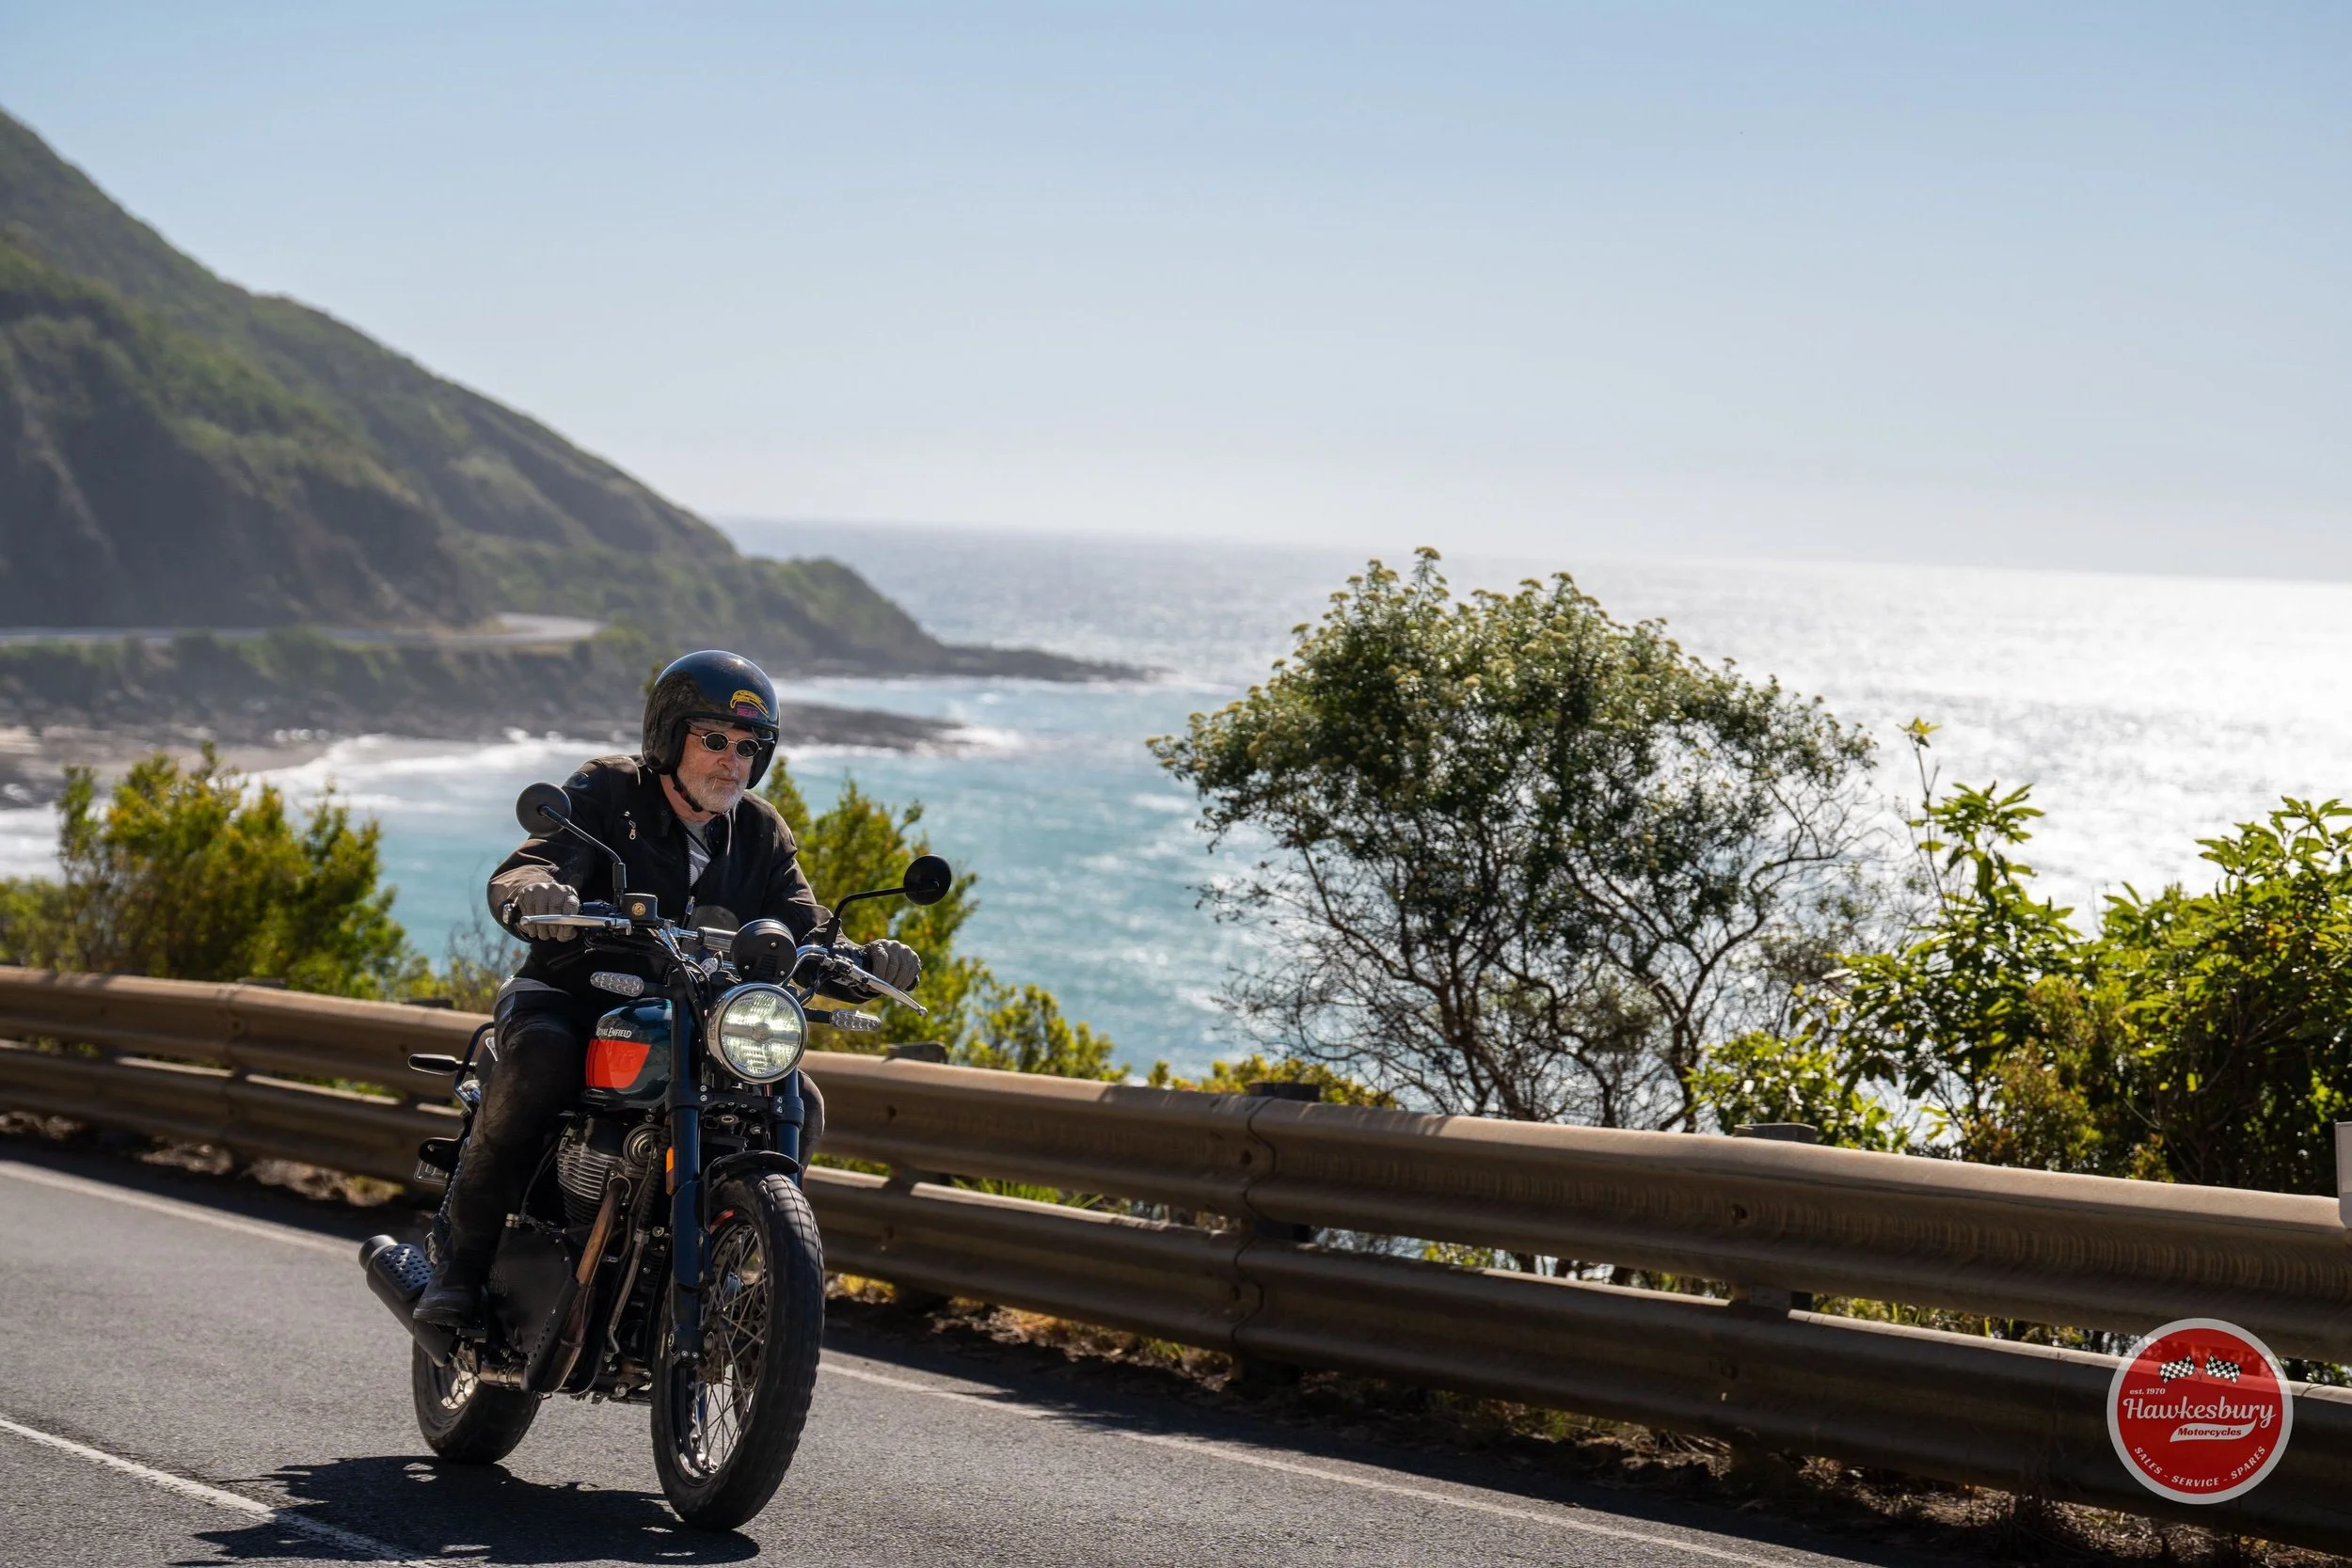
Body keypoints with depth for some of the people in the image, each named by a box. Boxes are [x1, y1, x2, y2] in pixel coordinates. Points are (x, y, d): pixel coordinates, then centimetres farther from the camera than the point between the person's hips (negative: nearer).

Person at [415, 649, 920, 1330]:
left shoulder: (760, 833, 8)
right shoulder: (607, 791, -7)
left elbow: (804, 929, -1)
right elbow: (515, 876, -21)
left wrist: (866, 960, -24)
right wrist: (533, 894, -47)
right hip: (569, 998, -4)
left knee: (798, 1103, -17)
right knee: (540, 1056, -37)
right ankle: (460, 1253, -21)